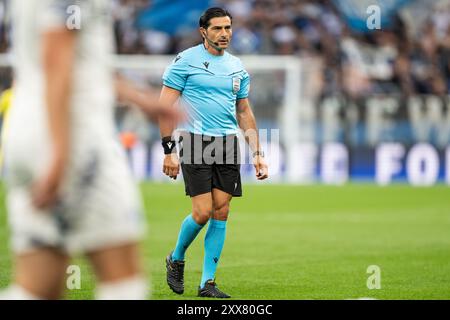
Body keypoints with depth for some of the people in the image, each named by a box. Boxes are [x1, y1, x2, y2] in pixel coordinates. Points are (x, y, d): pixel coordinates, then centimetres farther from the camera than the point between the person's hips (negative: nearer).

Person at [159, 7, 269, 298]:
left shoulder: (237, 67, 14)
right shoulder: (185, 61, -3)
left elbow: (244, 113, 20)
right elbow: (165, 107, -3)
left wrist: (258, 153, 14)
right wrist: (169, 150, -9)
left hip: (228, 144, 5)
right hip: (195, 143, -5)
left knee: (221, 213, -1)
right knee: (202, 212, -12)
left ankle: (207, 283, 6)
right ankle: (176, 259, 16)